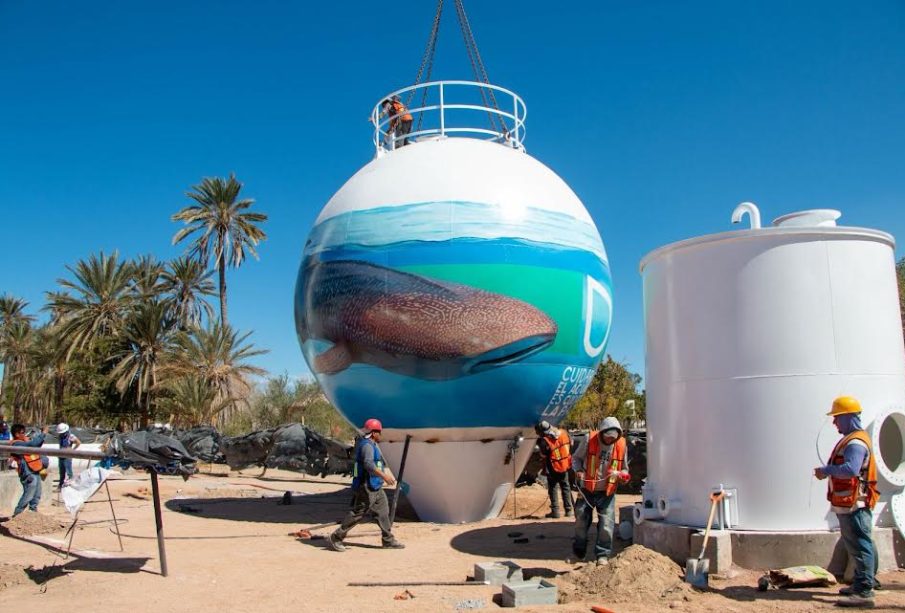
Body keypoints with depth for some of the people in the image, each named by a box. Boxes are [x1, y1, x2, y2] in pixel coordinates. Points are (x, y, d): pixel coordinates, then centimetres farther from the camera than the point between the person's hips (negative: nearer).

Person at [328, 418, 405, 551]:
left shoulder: (370, 444, 15)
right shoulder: (367, 445, -18)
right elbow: (368, 464, -33)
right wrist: (384, 475, -38)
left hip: (375, 488, 11)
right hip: (367, 488, -11)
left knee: (383, 512, 11)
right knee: (357, 514, -4)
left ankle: (388, 540, 16)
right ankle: (335, 538, 3)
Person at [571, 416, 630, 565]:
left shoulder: (621, 445, -4)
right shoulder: (589, 440, -10)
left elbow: (625, 469, 10)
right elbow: (576, 458, 3)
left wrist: (621, 475, -13)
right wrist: (579, 470, -16)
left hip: (607, 492, 1)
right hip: (587, 490, -1)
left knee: (607, 524, -4)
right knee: (581, 522, 9)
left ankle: (602, 555, 11)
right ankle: (579, 552, 29)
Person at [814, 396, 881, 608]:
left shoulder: (856, 442, -18)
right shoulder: (851, 439, 17)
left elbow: (851, 469, -31)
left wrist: (826, 470, -21)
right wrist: (828, 471, 6)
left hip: (854, 505, -11)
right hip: (850, 504, 11)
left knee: (860, 546, -9)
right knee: (857, 545, 18)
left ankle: (864, 593, -7)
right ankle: (862, 584, 29)